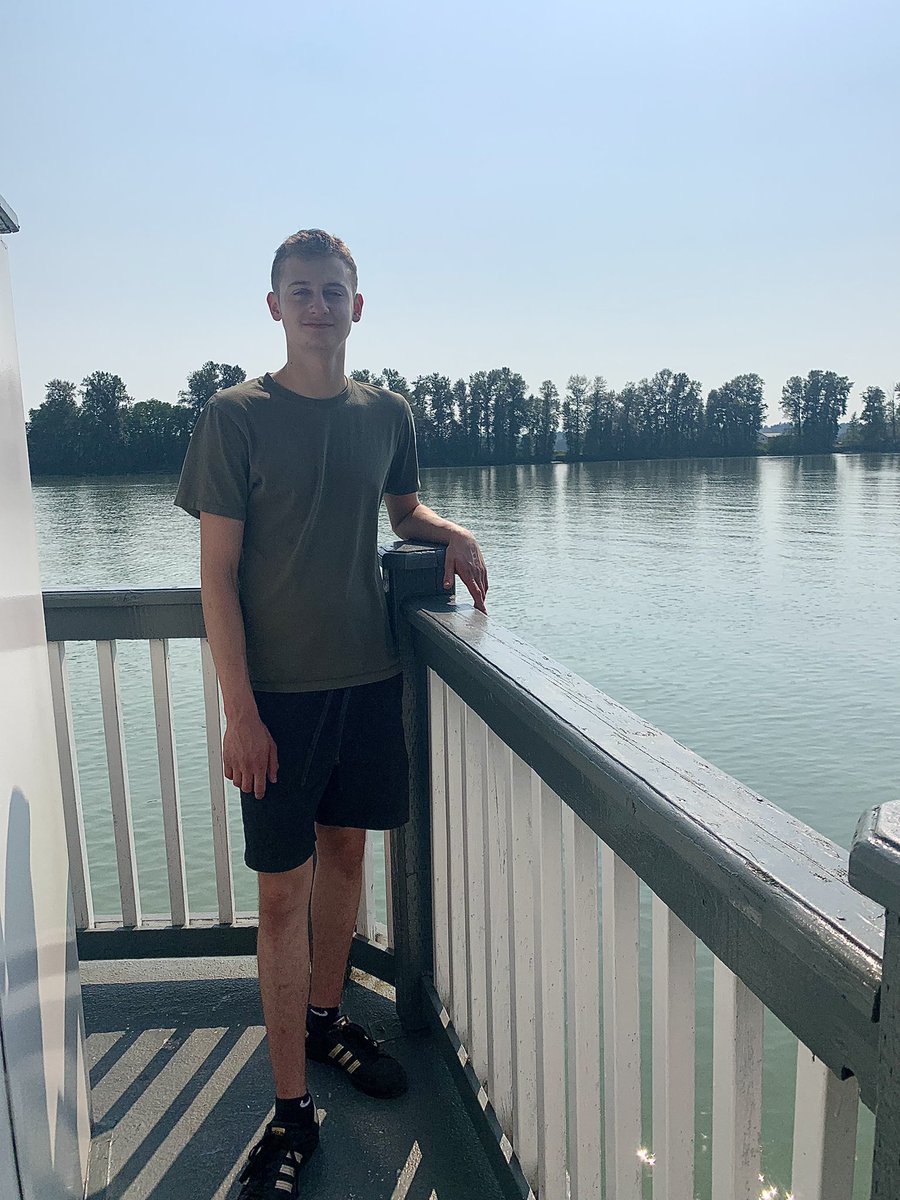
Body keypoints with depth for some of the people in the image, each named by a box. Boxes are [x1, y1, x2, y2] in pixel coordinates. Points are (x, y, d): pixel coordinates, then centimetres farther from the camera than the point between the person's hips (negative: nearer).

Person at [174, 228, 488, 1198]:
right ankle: (291, 1109, 16)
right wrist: (239, 709, -14)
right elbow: (218, 576, -9)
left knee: (344, 851, 16)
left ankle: (325, 1019, 39)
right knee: (283, 890, 1)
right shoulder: (236, 417, -8)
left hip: (368, 676, 5)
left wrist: (449, 533, 0)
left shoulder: (386, 414, 5)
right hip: (278, 689, -4)